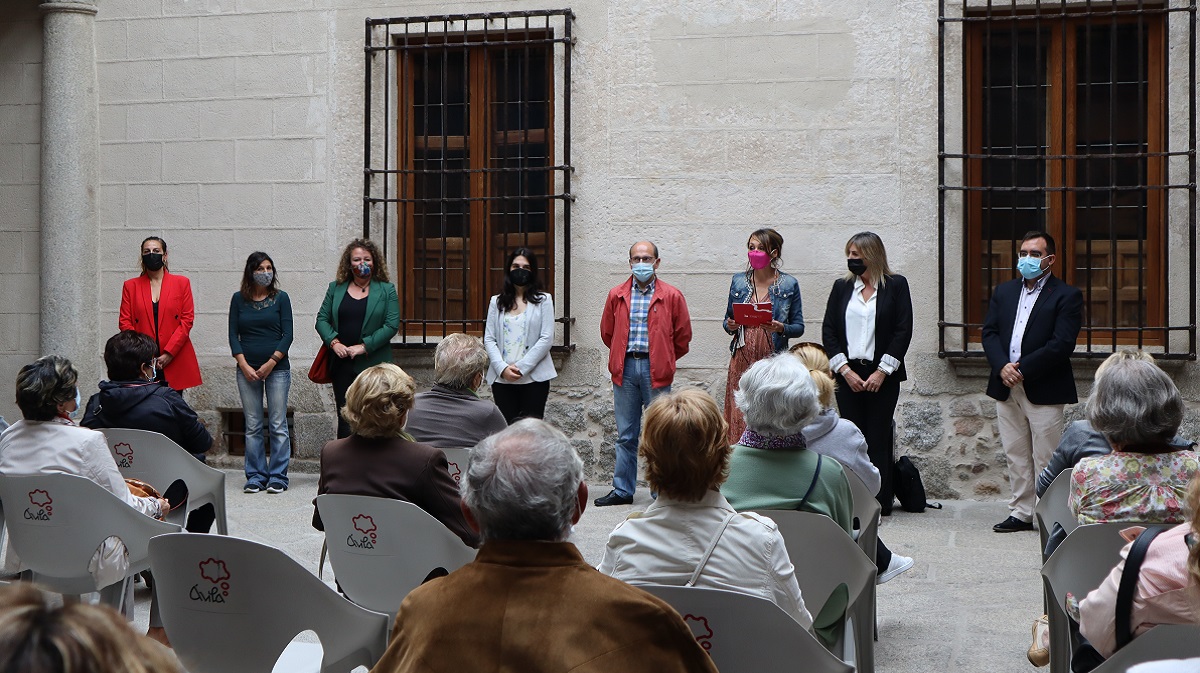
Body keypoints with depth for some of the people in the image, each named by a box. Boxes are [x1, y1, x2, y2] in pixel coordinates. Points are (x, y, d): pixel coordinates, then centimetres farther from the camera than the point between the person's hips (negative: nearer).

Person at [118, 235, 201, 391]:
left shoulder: (181, 283, 9)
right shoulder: (130, 286, 13)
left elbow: (187, 320, 2)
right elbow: (124, 323, 7)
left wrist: (169, 353, -8)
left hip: (175, 362, 0)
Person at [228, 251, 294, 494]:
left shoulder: (280, 298, 3)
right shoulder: (239, 299, 7)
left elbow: (287, 335, -1)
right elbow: (233, 335, 5)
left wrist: (271, 363, -9)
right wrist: (244, 366, -5)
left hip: (277, 368, -1)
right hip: (247, 369, 1)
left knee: (278, 425, -2)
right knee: (252, 426, 4)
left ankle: (278, 477, 5)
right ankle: (256, 476, 11)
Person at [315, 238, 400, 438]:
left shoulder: (386, 290, 2)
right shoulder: (335, 288, 11)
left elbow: (392, 325, -6)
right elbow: (322, 319, 9)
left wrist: (364, 347, -13)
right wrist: (334, 342, -9)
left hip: (373, 364, -2)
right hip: (342, 363, 2)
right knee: (345, 417, 4)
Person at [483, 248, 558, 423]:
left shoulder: (543, 300, 4)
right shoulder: (497, 302, 12)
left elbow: (546, 339, -4)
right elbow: (489, 339, 7)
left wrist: (521, 367, -10)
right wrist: (502, 368, -9)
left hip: (534, 378, -2)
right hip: (502, 379, 3)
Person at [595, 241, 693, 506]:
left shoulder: (672, 296, 0)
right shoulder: (616, 295, 8)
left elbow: (683, 337, 5)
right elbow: (607, 333, 17)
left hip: (656, 371, -3)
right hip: (625, 369, 3)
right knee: (625, 435, 8)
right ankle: (622, 490, 16)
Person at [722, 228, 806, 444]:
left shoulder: (789, 284, 3)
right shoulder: (739, 281, 11)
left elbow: (799, 327, 5)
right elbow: (728, 320, 16)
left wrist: (781, 328, -15)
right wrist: (731, 326, -6)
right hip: (742, 359, 2)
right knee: (740, 418, -2)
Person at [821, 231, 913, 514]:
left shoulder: (896, 285, 2)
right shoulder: (842, 287, 11)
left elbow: (903, 331, -3)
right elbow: (828, 330, 7)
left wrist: (882, 371, -10)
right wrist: (845, 370, -5)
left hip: (882, 376, -2)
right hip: (848, 375, 3)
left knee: (878, 440, -1)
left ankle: (881, 501, 5)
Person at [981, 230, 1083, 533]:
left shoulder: (1067, 295, -3)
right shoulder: (1003, 291, 15)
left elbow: (1061, 344, -12)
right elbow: (989, 333, 7)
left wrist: (1022, 369, -16)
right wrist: (1002, 366, -11)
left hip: (1043, 390, -5)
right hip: (1006, 387, 5)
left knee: (1045, 459, -1)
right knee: (1015, 456, 11)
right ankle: (1021, 513, 19)